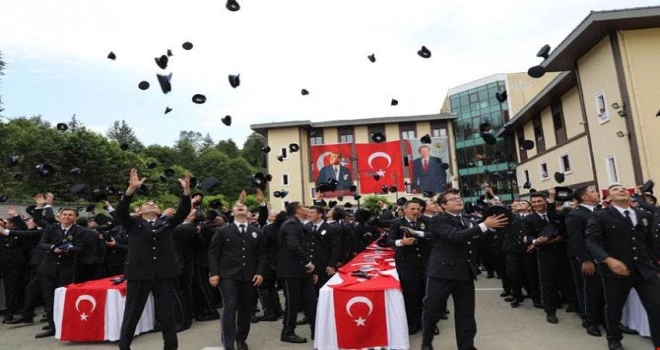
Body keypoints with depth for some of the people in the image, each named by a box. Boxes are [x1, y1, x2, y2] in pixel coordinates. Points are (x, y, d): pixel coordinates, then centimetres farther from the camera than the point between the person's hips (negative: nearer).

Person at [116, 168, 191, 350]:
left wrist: (186, 190, -17)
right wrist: (132, 188, -23)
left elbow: (183, 212, -2)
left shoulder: (167, 222, 11)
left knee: (167, 314, 11)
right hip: (139, 273, -1)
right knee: (131, 314, 9)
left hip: (165, 273, 1)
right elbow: (120, 211, -9)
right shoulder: (133, 223, 8)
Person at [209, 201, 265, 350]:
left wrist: (260, 273, -3)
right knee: (230, 308, -10)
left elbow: (261, 255, 8)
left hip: (249, 277, 3)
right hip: (228, 276, -3)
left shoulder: (257, 232, 11)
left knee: (246, 309, 10)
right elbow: (213, 253, 1)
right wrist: (214, 273, -8)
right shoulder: (222, 231, 4)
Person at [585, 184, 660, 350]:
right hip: (615, 270, -3)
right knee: (614, 308, 13)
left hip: (646, 270, 3)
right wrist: (608, 260, -29)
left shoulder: (645, 216, 12)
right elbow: (591, 242, -15)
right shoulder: (599, 216, -6)